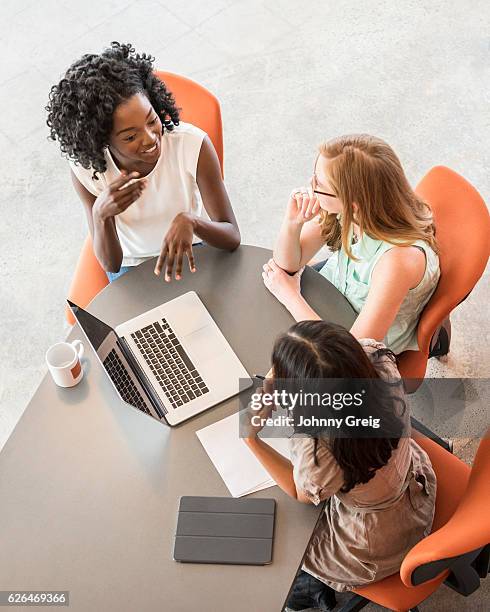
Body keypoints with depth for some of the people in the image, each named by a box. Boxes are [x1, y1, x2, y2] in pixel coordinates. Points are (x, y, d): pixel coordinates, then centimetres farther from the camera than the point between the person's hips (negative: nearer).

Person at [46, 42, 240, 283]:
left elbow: (232, 237, -22)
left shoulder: (194, 145, -26)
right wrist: (101, 216, -38)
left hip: (193, 254, 0)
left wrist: (190, 221, -44)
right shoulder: (86, 170, -21)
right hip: (131, 265, 1)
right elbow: (111, 265, -17)